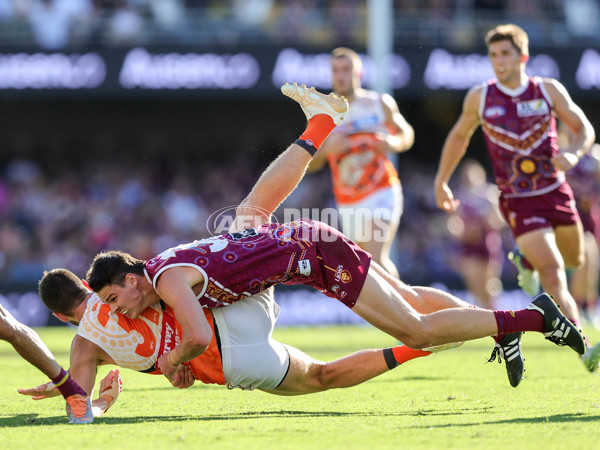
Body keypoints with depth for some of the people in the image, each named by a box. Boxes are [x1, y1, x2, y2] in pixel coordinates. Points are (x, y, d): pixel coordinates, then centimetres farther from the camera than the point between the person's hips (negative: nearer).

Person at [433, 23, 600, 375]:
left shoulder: (549, 90, -3)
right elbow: (459, 137, 13)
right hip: (519, 202, -3)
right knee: (553, 276, -17)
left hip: (557, 192, 3)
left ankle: (525, 261, 53)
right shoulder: (479, 98, -4)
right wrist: (441, 182, 15)